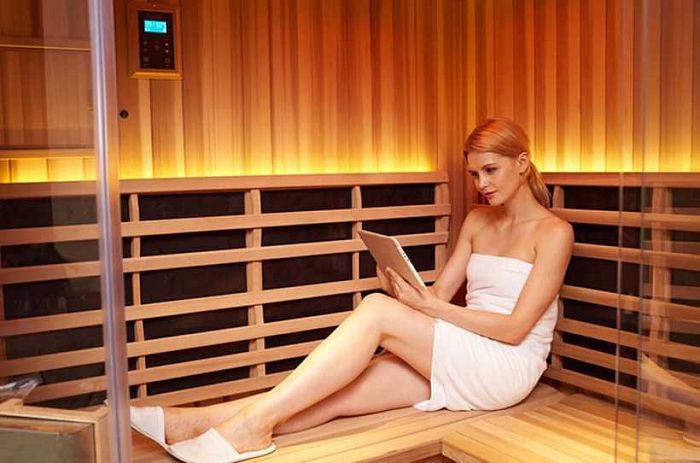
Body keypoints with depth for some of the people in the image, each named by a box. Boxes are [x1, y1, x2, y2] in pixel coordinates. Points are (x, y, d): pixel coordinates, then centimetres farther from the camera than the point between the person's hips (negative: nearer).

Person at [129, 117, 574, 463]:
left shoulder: (553, 231, -4)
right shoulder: (478, 221, 15)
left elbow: (516, 327, -12)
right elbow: (439, 294, 10)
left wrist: (430, 306, -21)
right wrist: (406, 290, -13)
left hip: (508, 368, -5)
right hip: (456, 364, 5)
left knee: (377, 310, -29)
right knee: (339, 396, -18)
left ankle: (257, 420, -32)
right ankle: (194, 422, -28)